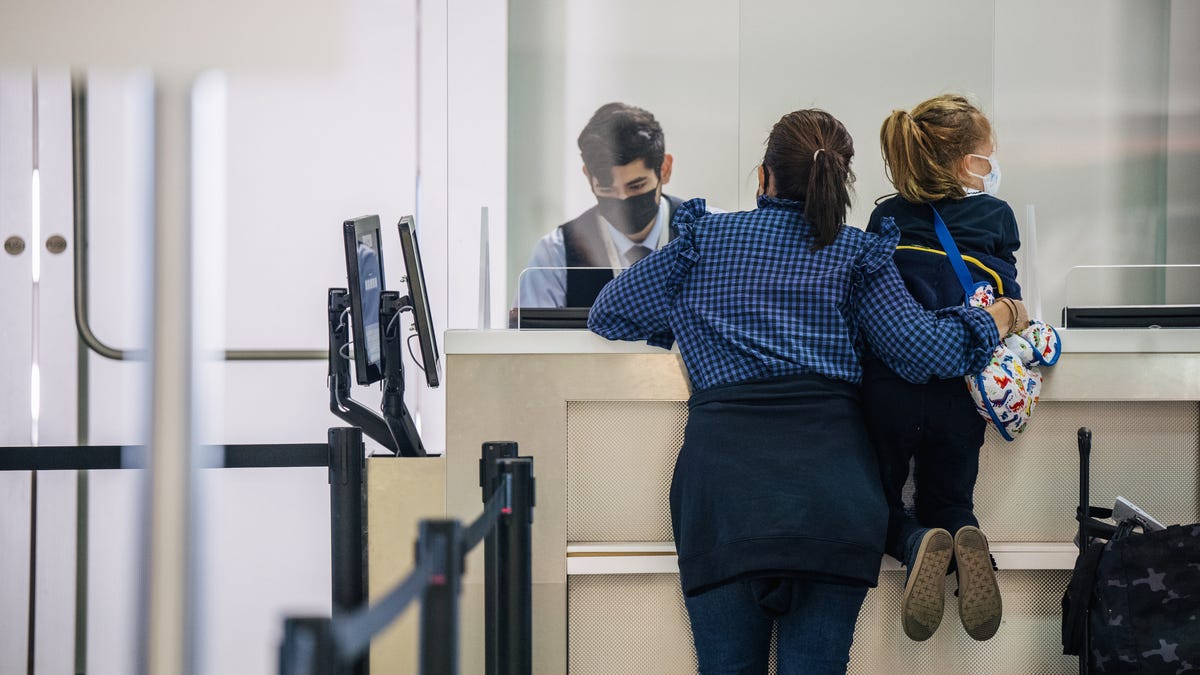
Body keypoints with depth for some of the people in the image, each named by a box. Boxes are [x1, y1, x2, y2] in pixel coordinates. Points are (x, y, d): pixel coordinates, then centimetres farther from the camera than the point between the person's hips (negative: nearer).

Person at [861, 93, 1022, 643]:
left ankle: (917, 546, -16)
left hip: (887, 386, 0)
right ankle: (962, 544, -16)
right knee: (949, 503, 22)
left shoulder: (886, 218, 11)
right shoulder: (997, 217, 7)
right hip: (958, 395, 0)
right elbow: (1005, 303, 11)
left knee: (880, 504, 20)